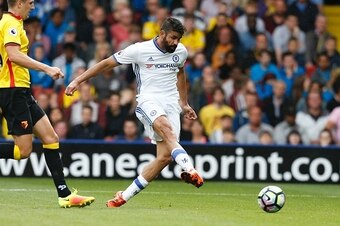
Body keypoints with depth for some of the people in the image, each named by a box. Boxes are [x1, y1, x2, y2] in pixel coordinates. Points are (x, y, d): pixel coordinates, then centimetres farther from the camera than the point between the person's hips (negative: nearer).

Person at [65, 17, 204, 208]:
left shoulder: (181, 52, 10)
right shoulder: (140, 50, -5)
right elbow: (107, 63, 2)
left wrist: (184, 104, 37)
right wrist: (78, 81, -1)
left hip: (171, 104, 5)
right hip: (148, 100, -4)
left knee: (165, 156, -12)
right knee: (165, 127, -38)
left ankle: (125, 196, 0)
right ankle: (190, 170, -56)